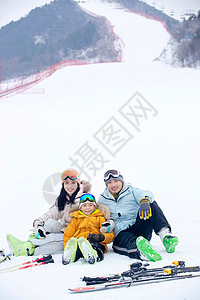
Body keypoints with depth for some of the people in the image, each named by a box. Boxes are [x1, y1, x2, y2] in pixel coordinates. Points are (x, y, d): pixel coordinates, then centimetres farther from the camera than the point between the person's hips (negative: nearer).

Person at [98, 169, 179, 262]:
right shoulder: (102, 200, 17)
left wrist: (144, 202, -36)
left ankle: (165, 235, -37)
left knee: (151, 204, -19)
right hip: (121, 233, -2)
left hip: (139, 228, 2)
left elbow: (146, 194, -10)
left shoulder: (131, 191, 11)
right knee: (131, 242, -39)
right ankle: (141, 251, -77)